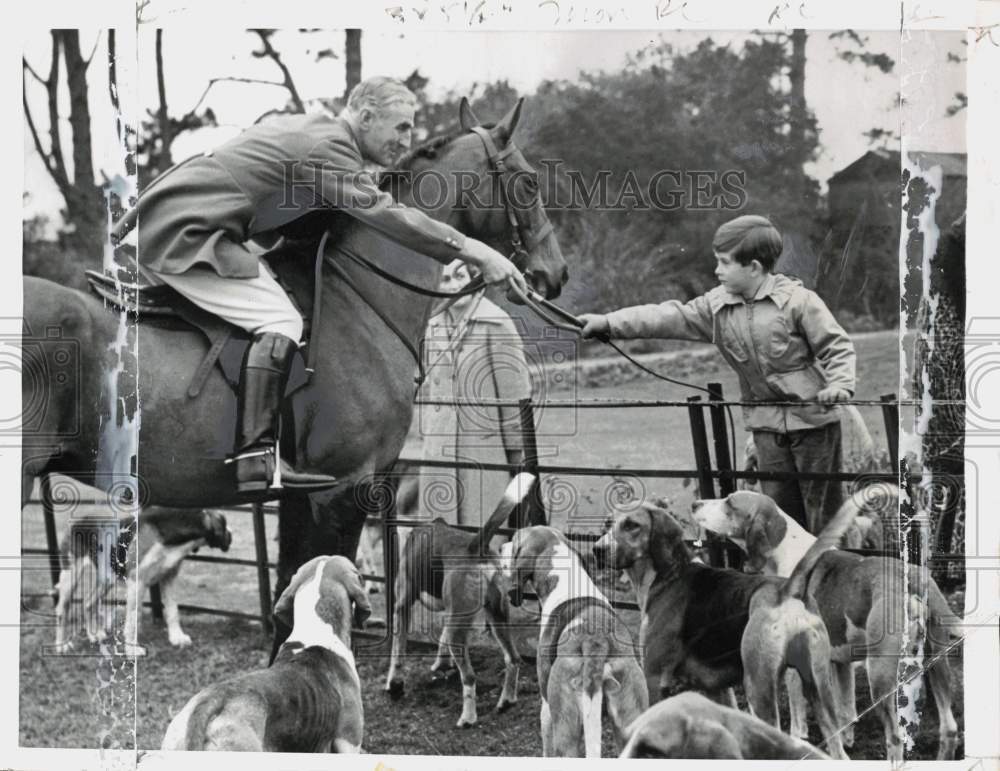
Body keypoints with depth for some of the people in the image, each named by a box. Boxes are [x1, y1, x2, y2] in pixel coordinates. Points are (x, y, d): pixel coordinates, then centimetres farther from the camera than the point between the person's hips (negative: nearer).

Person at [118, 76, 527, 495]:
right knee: (280, 321, -17)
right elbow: (384, 213, -25)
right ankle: (256, 459, -24)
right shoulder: (329, 147, -15)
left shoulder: (305, 127, 17)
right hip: (181, 233, -11)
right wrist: (471, 250, -28)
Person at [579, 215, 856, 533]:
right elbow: (670, 317, -3)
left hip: (812, 415, -5)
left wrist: (839, 384, -25)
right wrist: (609, 323, -10)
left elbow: (837, 346, -8)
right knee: (778, 505, 6)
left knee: (822, 506, 0)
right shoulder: (717, 306, 2)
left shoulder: (797, 300, -12)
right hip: (766, 423, 5)